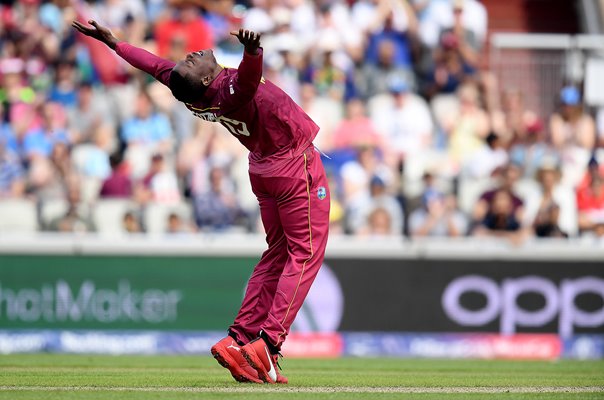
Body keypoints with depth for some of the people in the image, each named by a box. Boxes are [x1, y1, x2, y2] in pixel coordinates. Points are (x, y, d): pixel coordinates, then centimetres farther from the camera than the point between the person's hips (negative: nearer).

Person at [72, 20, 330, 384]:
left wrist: (113, 42, 13)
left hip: (264, 169, 8)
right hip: (296, 167, -8)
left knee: (277, 254, 17)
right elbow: (249, 77, -55)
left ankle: (238, 340, 10)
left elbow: (156, 65, 2)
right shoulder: (231, 90, -31)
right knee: (305, 253, -4)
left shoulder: (193, 90, -10)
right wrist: (252, 53, -75)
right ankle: (267, 343, -15)